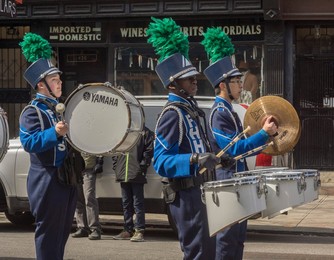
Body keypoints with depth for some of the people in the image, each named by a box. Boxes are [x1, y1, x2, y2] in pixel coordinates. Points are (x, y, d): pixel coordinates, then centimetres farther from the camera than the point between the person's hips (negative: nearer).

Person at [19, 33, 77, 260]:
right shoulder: (33, 112, -10)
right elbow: (29, 143, -23)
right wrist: (54, 133, -33)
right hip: (47, 181, -8)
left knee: (63, 231, 15)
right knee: (49, 233, -5)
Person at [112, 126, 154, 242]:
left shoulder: (145, 132, -1)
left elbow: (149, 151, -6)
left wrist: (142, 167, -13)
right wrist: (116, 166, 7)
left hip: (136, 175, -6)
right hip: (123, 174, 6)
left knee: (138, 202, -4)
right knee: (126, 203, 11)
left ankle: (139, 231, -3)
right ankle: (128, 230, 18)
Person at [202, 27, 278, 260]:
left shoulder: (229, 111, 14)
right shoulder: (219, 113, -16)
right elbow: (234, 149, -22)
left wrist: (264, 137, 12)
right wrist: (264, 133, -23)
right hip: (228, 182, -10)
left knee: (238, 236, 13)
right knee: (228, 237, -6)